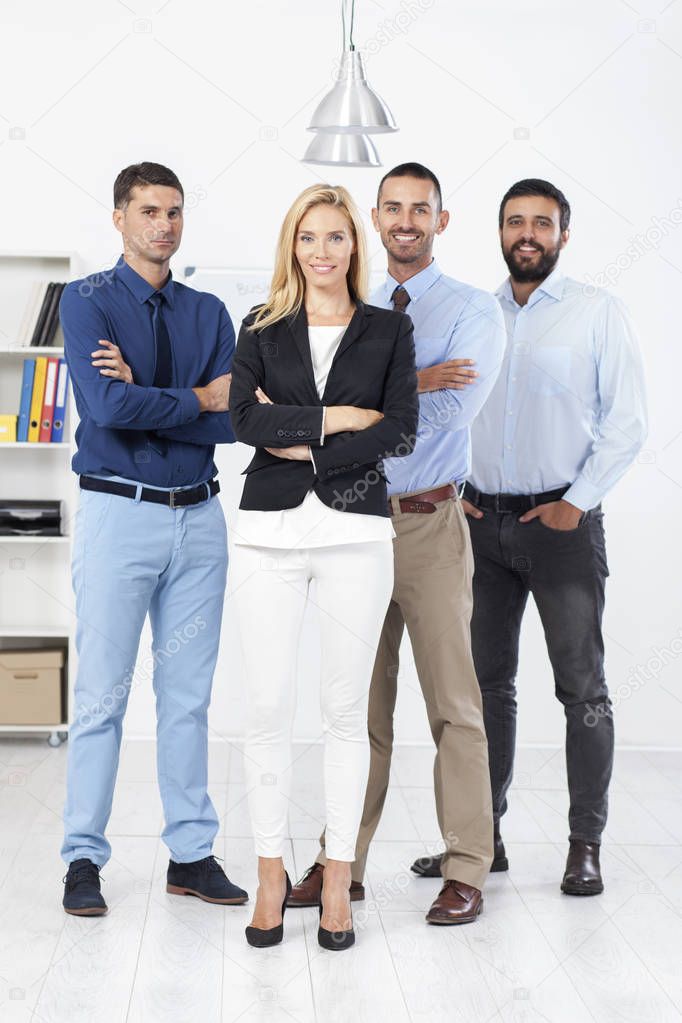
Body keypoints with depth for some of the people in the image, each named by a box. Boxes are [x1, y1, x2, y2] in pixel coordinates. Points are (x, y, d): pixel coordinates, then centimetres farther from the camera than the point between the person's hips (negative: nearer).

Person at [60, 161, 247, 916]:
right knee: (101, 693, 0)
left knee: (189, 694, 9)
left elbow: (232, 420, -3)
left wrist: (144, 395, -13)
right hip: (119, 512, -4)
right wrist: (198, 400, -6)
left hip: (198, 515, 4)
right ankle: (84, 860, 11)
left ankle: (191, 853, 18)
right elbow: (110, 408, -17)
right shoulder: (87, 301, -1)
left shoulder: (209, 313, 11)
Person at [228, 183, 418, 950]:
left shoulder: (388, 330, 7)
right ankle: (270, 876, 16)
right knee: (267, 707, 3)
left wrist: (303, 443, -9)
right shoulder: (262, 328, 9)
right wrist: (342, 416, -10)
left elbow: (400, 431, -5)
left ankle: (338, 879, 16)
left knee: (345, 709, 5)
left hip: (356, 533, -1)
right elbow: (246, 418, -7)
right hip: (270, 531, 1)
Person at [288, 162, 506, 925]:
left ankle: (465, 873, 9)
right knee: (360, 704, 10)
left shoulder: (473, 311, 0)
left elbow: (452, 411, -16)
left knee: (452, 704, 0)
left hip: (429, 522, -4)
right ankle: (343, 861, 19)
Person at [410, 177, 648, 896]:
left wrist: (577, 501, -10)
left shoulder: (599, 313, 0)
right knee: (486, 683, 8)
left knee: (581, 688, 0)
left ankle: (585, 844, 8)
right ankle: (483, 834, 18)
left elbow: (626, 421, -4)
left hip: (562, 521, -3)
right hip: (483, 521, 4)